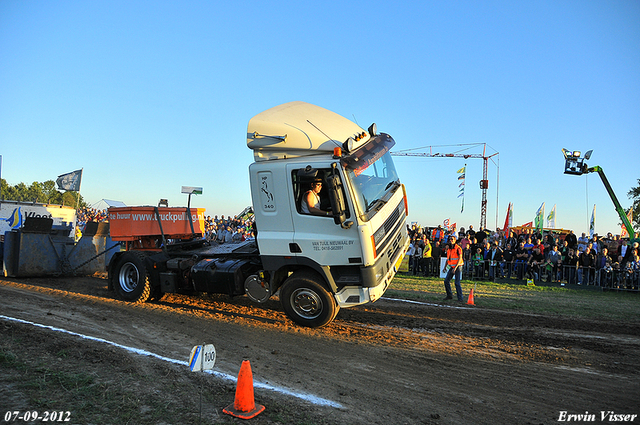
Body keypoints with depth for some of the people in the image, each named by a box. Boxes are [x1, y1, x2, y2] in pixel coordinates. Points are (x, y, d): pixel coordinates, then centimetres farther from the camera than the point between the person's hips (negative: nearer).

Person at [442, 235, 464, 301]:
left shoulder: (458, 248, -11)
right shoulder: (449, 248, 11)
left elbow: (460, 258, -17)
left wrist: (455, 268, -23)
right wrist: (445, 267, 16)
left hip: (458, 266, -7)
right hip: (451, 267, 7)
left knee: (457, 283, -10)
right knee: (446, 281, 4)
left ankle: (460, 298, -5)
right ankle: (449, 295, 16)